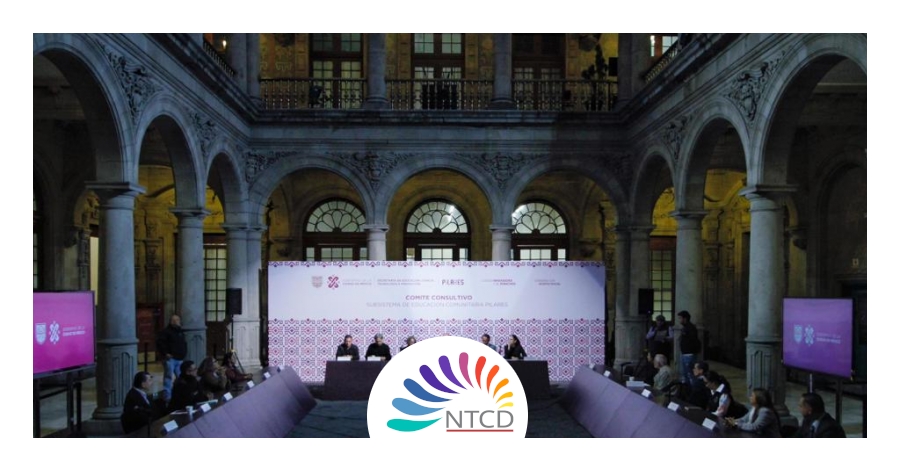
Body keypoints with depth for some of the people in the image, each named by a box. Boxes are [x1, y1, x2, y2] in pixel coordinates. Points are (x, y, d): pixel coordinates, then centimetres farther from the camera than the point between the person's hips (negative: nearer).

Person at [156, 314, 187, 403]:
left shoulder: (180, 332, 17)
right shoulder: (165, 331, -7)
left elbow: (184, 343, 29)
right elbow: (160, 342, -19)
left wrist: (184, 353, 16)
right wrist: (165, 353, -20)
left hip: (179, 358, 8)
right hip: (170, 358, -8)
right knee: (168, 377, -7)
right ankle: (167, 396, -3)